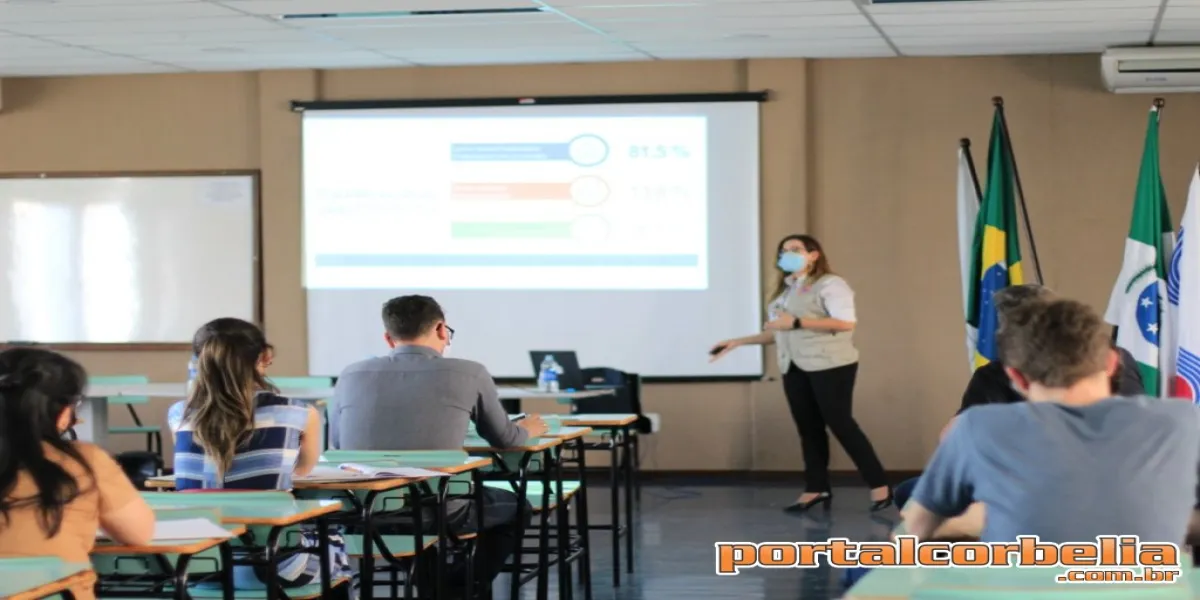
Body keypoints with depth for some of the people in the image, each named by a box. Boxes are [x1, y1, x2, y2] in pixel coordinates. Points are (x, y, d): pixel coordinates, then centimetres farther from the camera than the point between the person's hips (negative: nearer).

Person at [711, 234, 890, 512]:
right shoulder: (786, 291, 18)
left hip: (830, 365, -8)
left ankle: (879, 485, -1)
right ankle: (816, 488, 9)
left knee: (840, 423, -8)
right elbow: (779, 333, 23)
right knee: (809, 429, 5)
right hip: (795, 367, 8)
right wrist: (737, 342, 17)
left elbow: (846, 322, -19)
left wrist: (797, 322, -19)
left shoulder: (830, 284, -6)